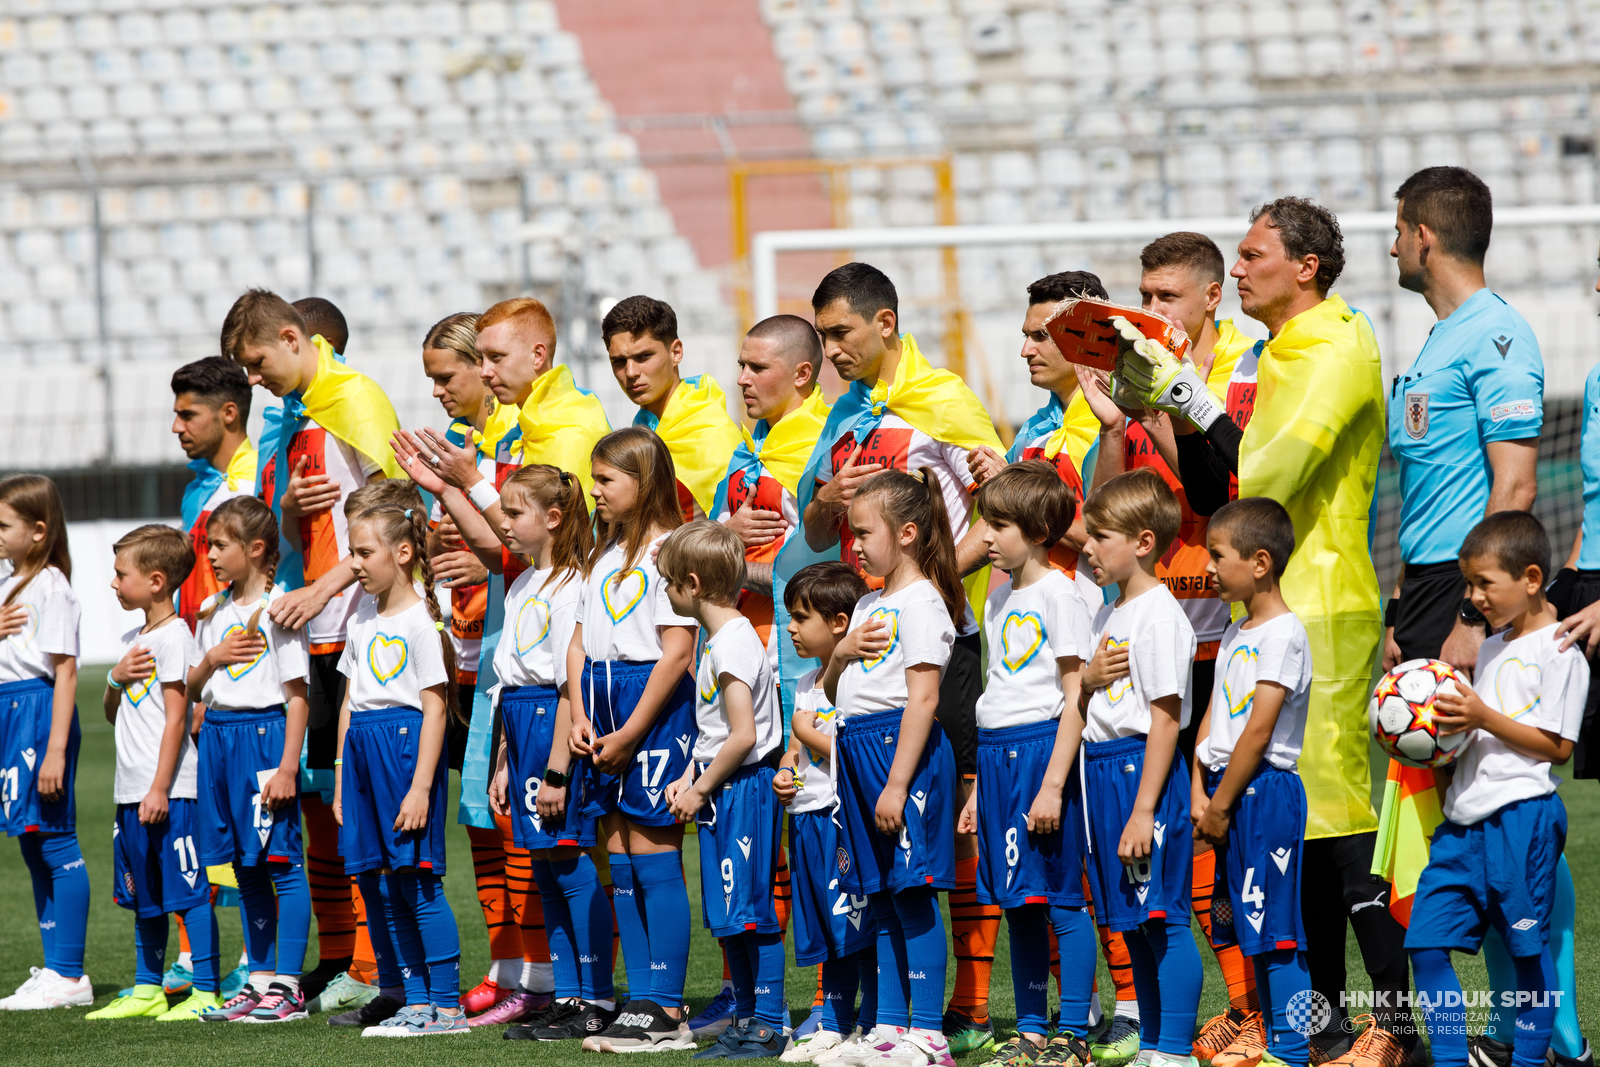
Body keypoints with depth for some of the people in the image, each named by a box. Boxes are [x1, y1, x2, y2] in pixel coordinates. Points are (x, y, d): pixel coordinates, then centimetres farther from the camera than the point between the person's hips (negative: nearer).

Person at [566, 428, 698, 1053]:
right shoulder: (604, 556, 16)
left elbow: (677, 651, -16)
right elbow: (581, 643, 17)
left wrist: (630, 733, -16)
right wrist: (579, 718, 2)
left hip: (655, 707, -9)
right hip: (604, 702, 9)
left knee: (654, 860, -8)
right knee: (619, 863, 8)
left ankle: (666, 1012, -6)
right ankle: (640, 1003, 12)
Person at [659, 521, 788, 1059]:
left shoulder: (732, 645, -18)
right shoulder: (717, 640, 14)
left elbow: (743, 735, -23)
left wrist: (701, 789, -13)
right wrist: (689, 779, 10)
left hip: (744, 788, -10)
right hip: (723, 791, 10)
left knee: (750, 911, -6)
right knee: (729, 917, 13)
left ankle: (769, 1026, -3)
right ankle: (746, 1022, 18)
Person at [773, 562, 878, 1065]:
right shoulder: (806, 684, 15)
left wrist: (811, 737, -14)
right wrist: (785, 771, 2)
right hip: (808, 819, 9)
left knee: (859, 927, -8)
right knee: (827, 930, 14)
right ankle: (833, 1026, 20)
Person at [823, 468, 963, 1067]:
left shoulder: (922, 603, -10)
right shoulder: (870, 605, 18)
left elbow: (922, 701, -17)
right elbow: (830, 691, 23)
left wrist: (896, 784, -22)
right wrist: (842, 652, 0)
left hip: (902, 745, -9)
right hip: (857, 748, 9)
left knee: (912, 895, -9)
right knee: (880, 900, 10)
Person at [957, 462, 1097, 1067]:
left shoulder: (1059, 595, -9)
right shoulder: (1001, 598, 16)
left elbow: (1075, 699, -13)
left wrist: (1053, 785, -19)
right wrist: (980, 788, 20)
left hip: (1042, 750, -8)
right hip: (997, 755, 8)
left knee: (1060, 897, -6)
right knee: (1017, 904, 10)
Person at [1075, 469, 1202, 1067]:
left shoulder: (1159, 615, -13)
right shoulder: (1108, 617, 16)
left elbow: (1165, 720, -17)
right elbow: (1085, 707, 23)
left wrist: (1143, 809, -21)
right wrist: (1090, 678, -1)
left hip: (1144, 765, -10)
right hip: (1103, 768, 10)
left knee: (1162, 917, -9)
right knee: (1132, 925, 12)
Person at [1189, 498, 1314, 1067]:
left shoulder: (1283, 635, -14)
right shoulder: (1235, 635, 15)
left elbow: (1258, 731, -17)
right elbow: (1212, 717, 15)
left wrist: (1222, 805, -14)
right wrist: (1199, 794, 4)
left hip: (1265, 790, -9)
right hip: (1228, 790, 9)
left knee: (1275, 928, -9)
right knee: (1249, 921, 13)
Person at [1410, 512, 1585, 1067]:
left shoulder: (1559, 651, -7)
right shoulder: (1491, 648, 19)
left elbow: (1557, 746, -12)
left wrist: (1485, 718, -18)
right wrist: (1452, 722, 8)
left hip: (1521, 813, -8)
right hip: (1465, 816, 8)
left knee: (1528, 947, -1)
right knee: (1425, 942, 3)